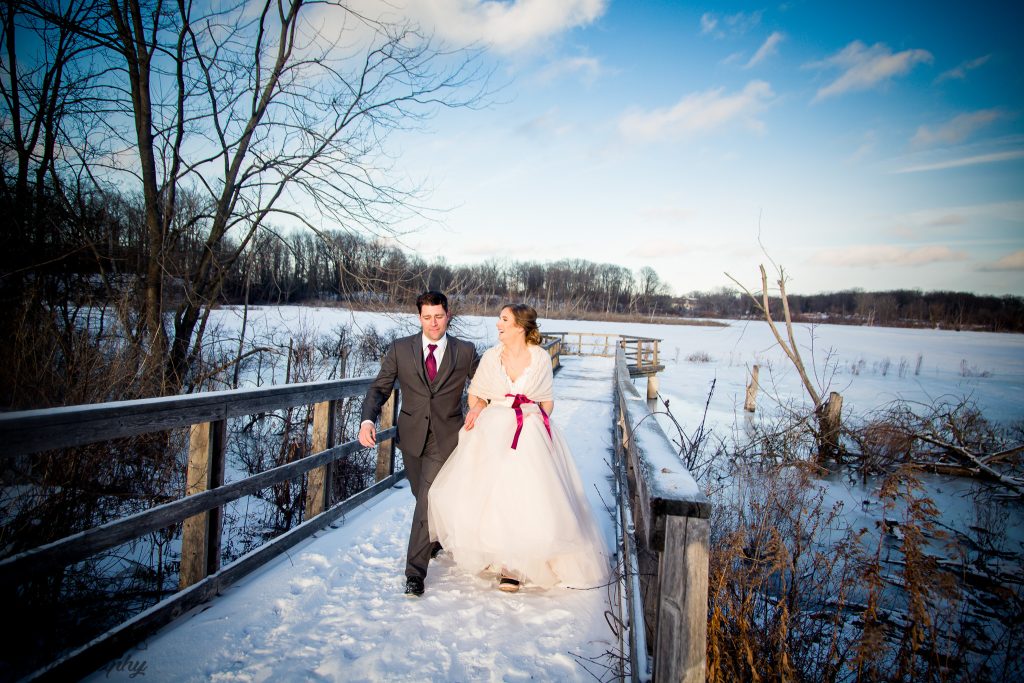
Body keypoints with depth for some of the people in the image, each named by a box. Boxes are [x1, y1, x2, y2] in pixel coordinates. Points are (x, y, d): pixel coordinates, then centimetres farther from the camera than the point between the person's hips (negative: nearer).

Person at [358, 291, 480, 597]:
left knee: (429, 500, -9)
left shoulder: (466, 352, -3)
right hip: (412, 435, 3)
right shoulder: (400, 349, -1)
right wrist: (368, 419, -19)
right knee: (424, 497, 19)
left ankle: (415, 571, 1)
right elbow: (380, 387, -3)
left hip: (446, 437, -2)